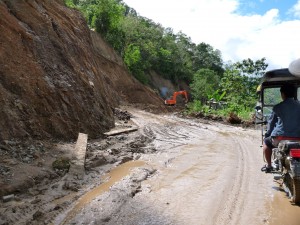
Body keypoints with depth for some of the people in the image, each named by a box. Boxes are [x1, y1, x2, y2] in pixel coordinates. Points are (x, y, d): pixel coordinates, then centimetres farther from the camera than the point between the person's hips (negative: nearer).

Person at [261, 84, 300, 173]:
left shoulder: (278, 107, -4)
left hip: (280, 137, -4)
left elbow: (271, 122, 4)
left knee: (266, 142, 25)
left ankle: (269, 166, 25)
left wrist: (268, 133, 22)